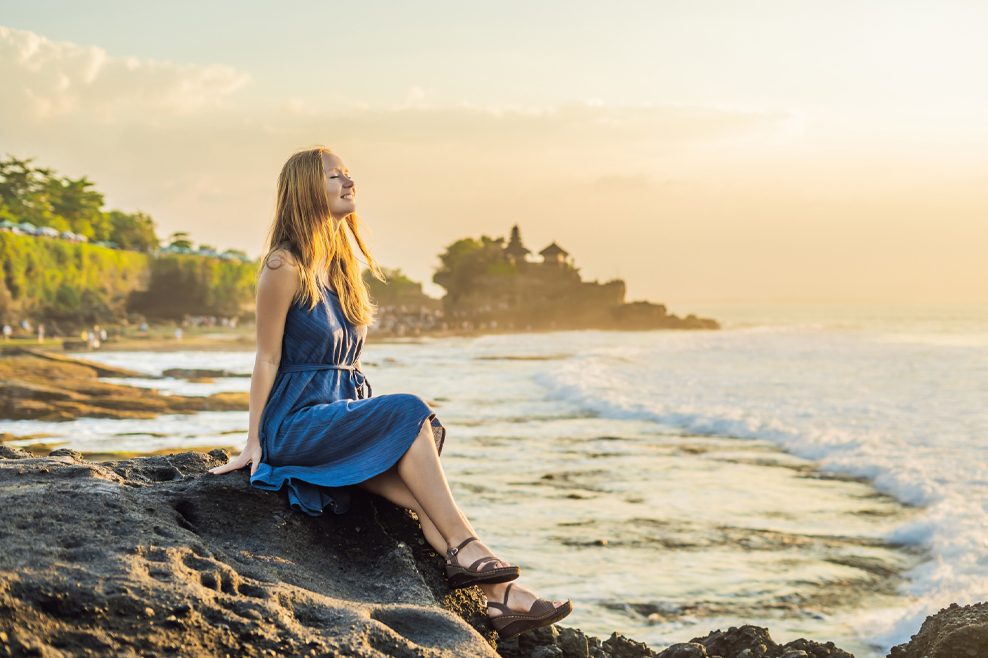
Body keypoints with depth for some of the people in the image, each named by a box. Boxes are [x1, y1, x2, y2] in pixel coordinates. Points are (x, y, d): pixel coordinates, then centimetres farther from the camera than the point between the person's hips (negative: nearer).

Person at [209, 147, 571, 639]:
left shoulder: (342, 265, 17)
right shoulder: (285, 267, -8)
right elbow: (267, 358, -8)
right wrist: (253, 442, -8)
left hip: (346, 412, 7)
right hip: (296, 422, -7)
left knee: (419, 493, -19)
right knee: (409, 413, -28)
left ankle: (499, 593, -32)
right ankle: (463, 547, -28)